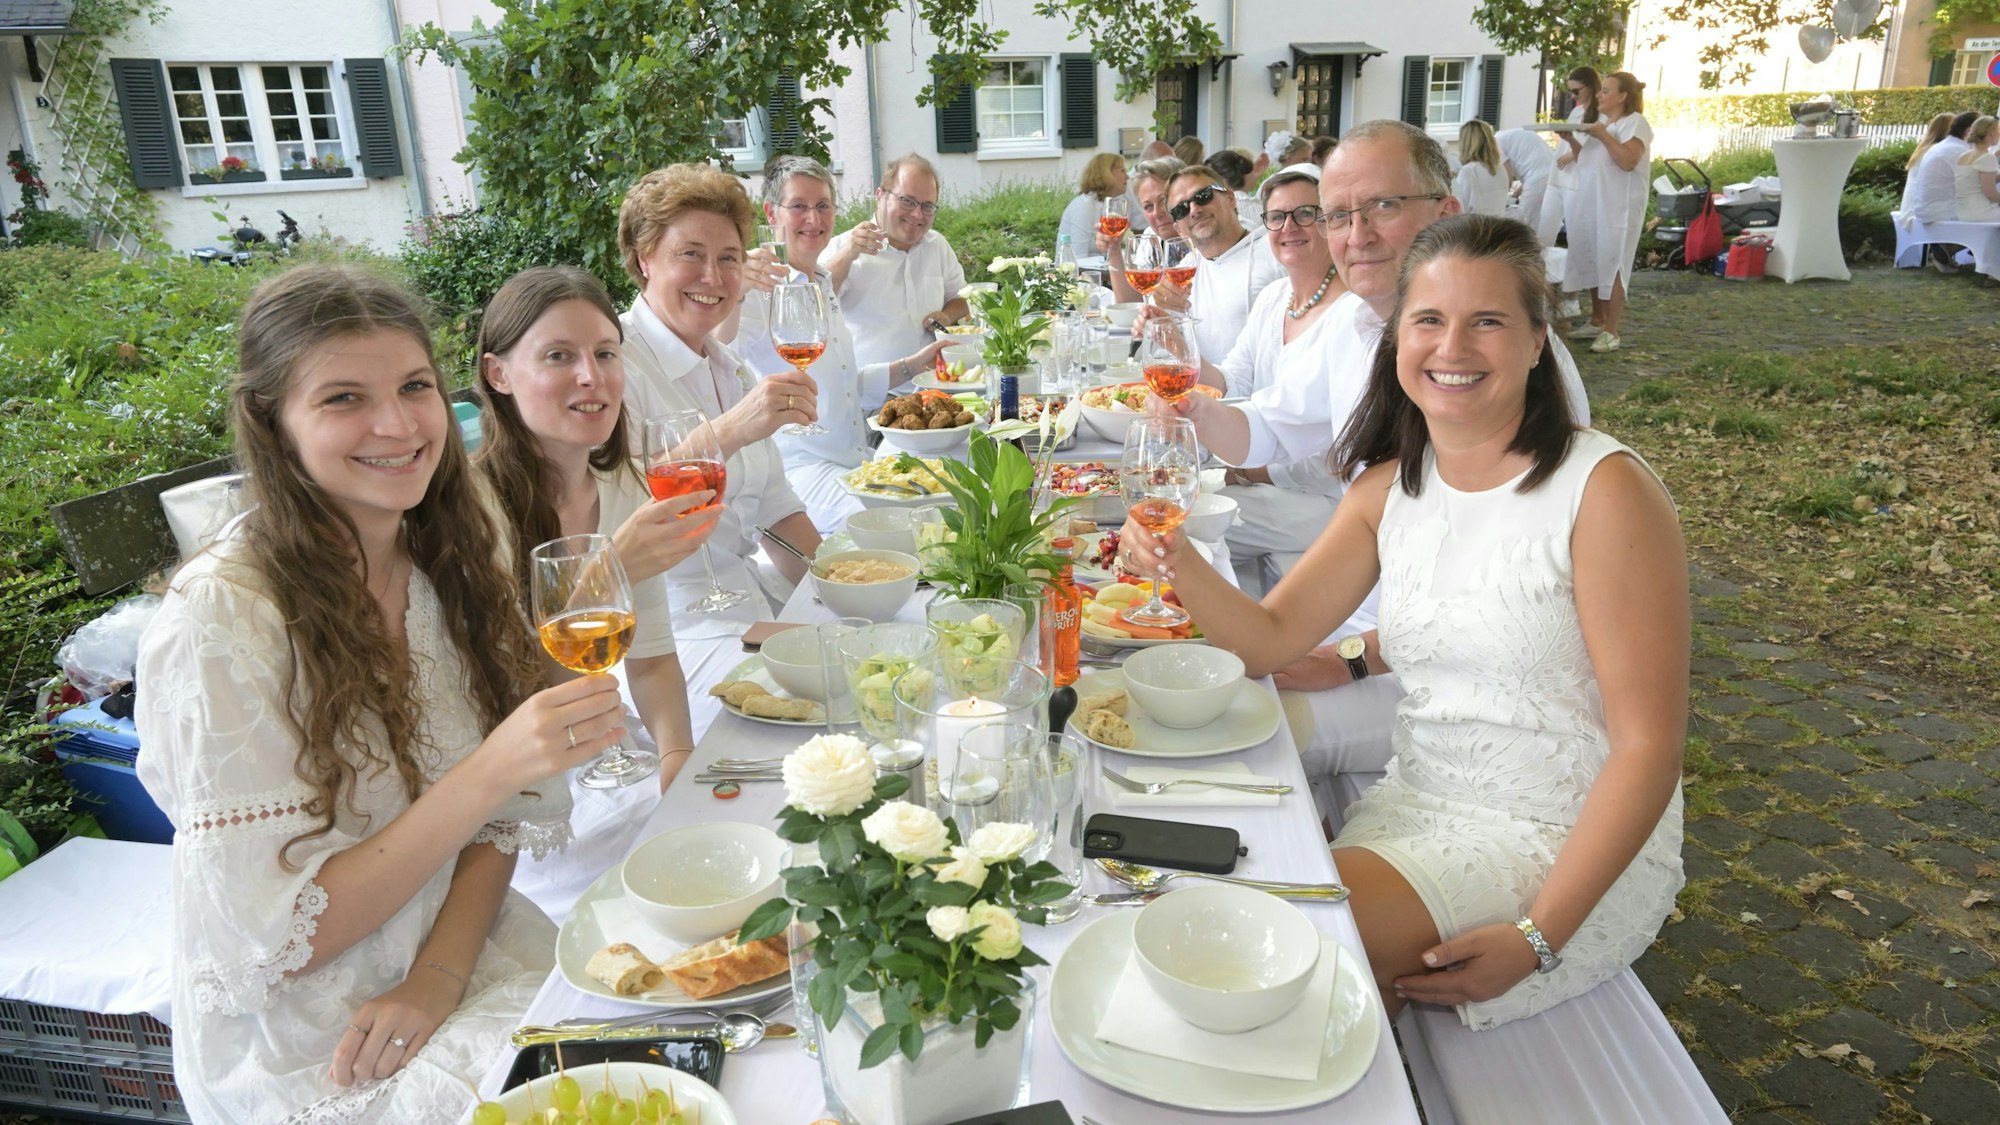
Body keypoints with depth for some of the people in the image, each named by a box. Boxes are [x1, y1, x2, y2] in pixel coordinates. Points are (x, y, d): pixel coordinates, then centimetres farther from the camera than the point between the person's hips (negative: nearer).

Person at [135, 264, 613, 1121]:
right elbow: (279, 938, -18)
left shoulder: (447, 558, -2)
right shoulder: (220, 618, -19)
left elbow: (500, 817, 3)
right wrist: (495, 769, -29)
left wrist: (440, 976, -14)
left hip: (463, 947, 5)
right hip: (306, 1049, -5)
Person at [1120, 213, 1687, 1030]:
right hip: (1416, 801, 5)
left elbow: (1648, 746, -16)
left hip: (1568, 841, -5)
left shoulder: (1604, 491, -16)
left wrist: (1538, 936, -23)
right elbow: (1267, 639, 0)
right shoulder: (1389, 485, 3)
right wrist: (1180, 565, -21)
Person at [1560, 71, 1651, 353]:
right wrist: (1572, 140, 5)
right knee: (1591, 262, 10)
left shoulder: (1635, 123, -8)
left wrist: (1603, 135, -20)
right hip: (1589, 204, 8)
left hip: (1617, 207, -8)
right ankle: (1597, 321, 21)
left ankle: (1611, 332, -8)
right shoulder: (1599, 121, 16)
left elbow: (1628, 161, -21)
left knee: (1611, 265, -9)